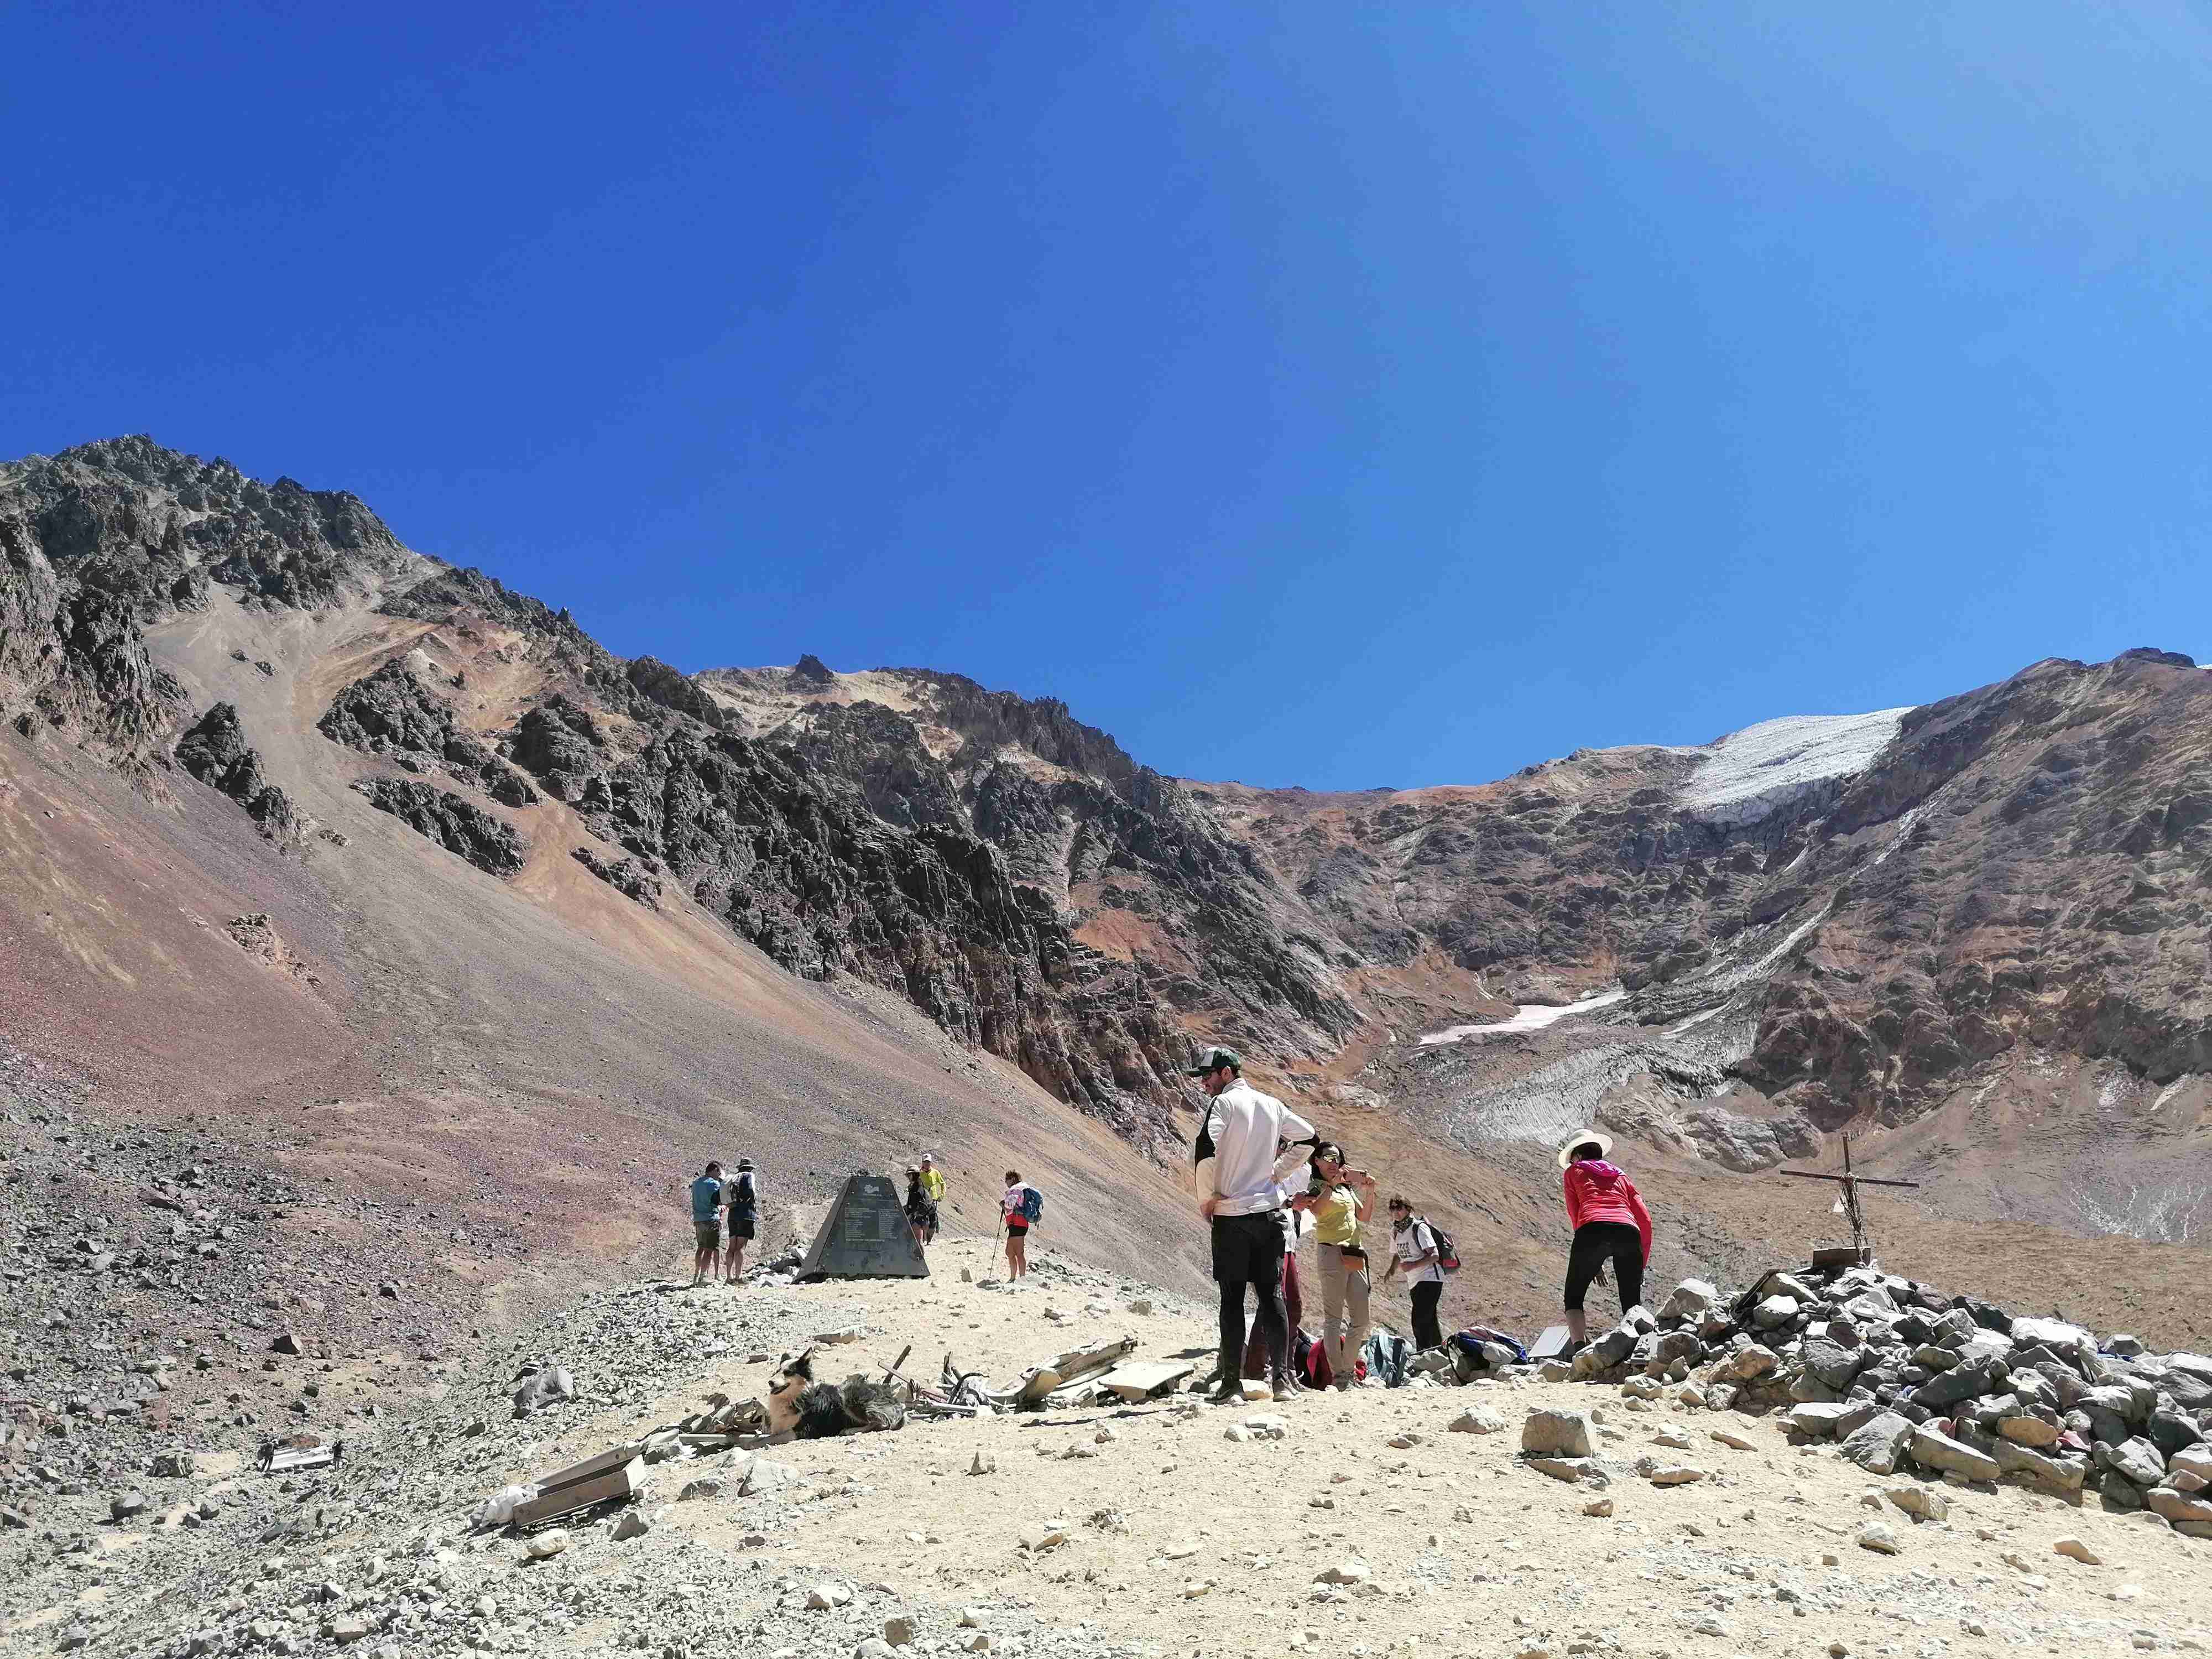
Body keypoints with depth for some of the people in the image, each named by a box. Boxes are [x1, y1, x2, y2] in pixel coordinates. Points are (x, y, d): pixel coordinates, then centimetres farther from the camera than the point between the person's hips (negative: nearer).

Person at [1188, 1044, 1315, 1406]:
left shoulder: (1224, 1103, -8)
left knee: (1232, 1299, 1)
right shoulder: (1272, 1105, 10)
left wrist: (1206, 1198, -9)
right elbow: (1311, 1138, 22)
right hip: (1269, 1211, 5)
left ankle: (1232, 1383, 2)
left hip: (1231, 1215, -5)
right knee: (1272, 1295, 9)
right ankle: (1282, 1378, 7)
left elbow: (1204, 1149, -22)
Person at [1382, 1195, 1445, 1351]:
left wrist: (1414, 1265, -29)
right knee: (1429, 1322, 16)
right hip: (1415, 1282, 9)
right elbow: (1399, 1255, 23)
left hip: (1430, 1279, -9)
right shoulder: (1395, 1232, 10)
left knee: (1420, 1322, -17)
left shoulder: (1419, 1228, -14)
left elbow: (1434, 1255, -19)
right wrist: (1392, 1269, 5)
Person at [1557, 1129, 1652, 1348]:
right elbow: (1645, 1221, 25)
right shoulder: (1621, 1177, 35)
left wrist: (1594, 1264, 20)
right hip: (1628, 1231, 3)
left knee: (1573, 1298, 8)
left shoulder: (1573, 1172, 26)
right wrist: (1641, 1265, 29)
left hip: (1593, 1229, -3)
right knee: (1632, 1305, 12)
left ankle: (1580, 1347, -16)